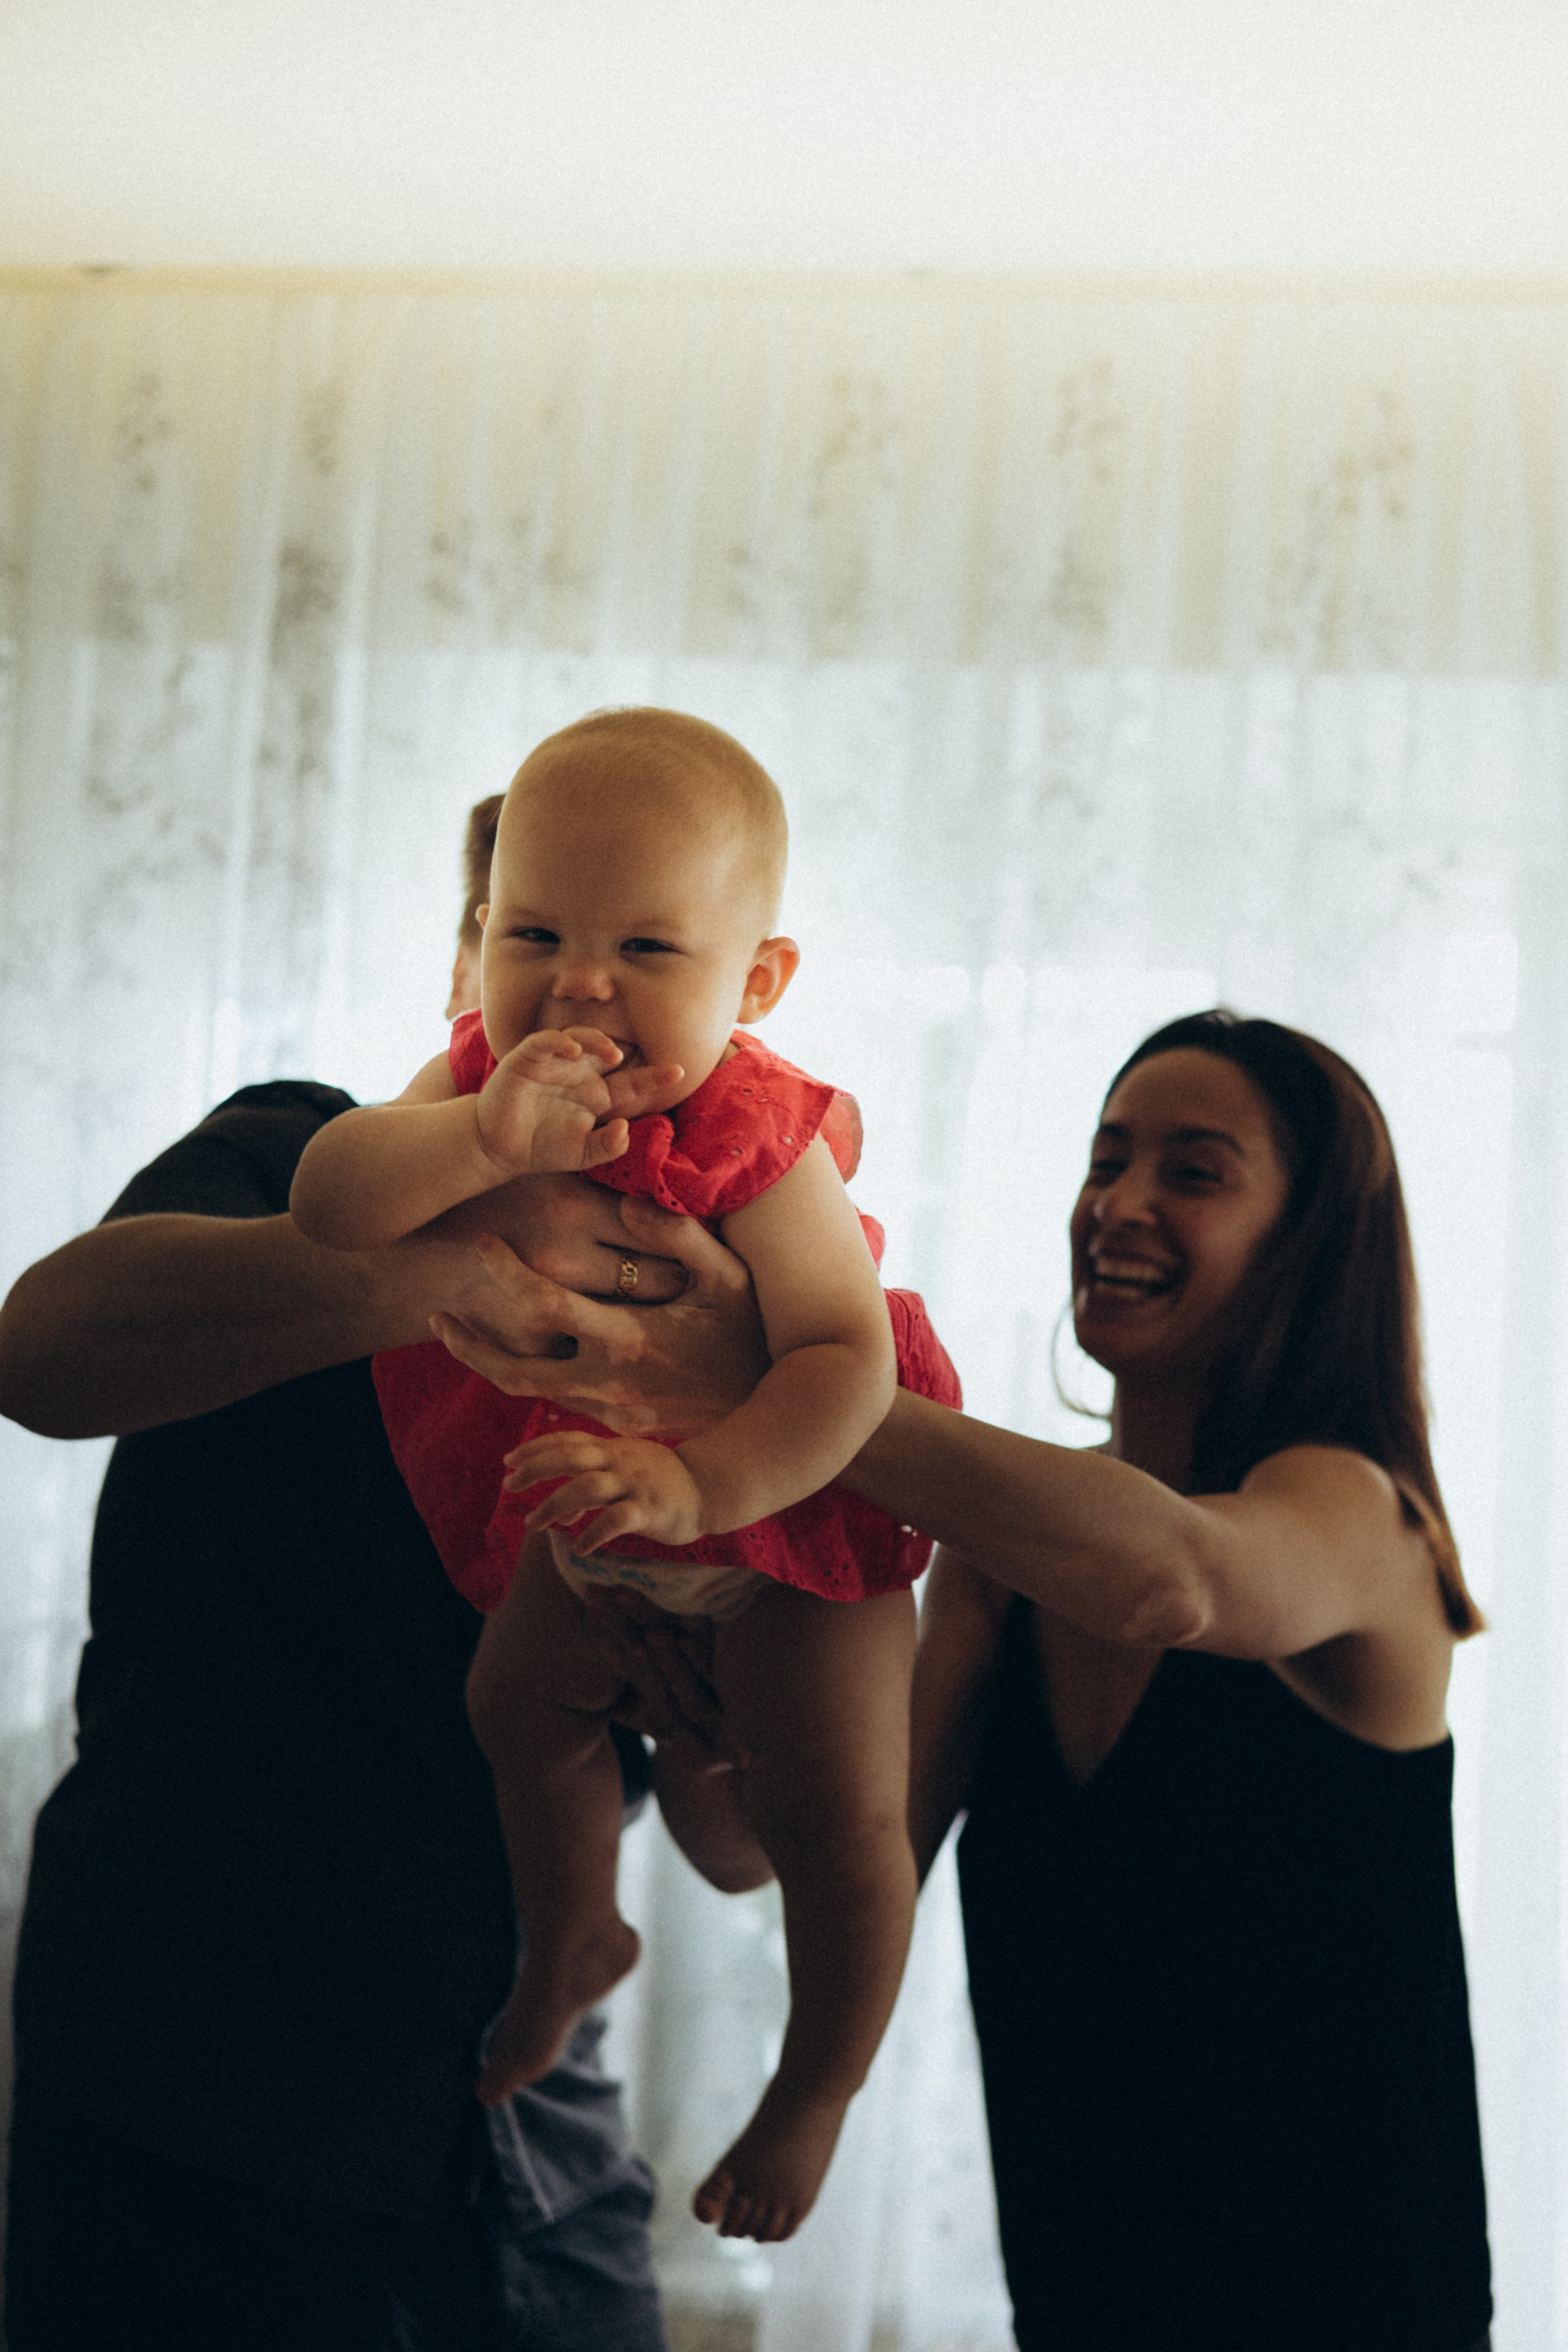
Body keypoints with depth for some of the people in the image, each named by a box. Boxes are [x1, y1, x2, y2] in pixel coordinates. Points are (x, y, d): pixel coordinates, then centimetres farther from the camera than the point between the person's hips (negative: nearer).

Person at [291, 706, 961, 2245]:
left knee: (832, 1814, -2)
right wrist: (482, 1140, -56)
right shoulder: (483, 1076, -23)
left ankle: (816, 2089, 27)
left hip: (792, 1493, -5)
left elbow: (843, 1357, -42)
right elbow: (326, 1202, -37)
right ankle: (572, 1944, 52)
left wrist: (699, 1482, -57)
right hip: (599, 1487, 5)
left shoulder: (753, 1141, -38)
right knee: (524, 1707, 21)